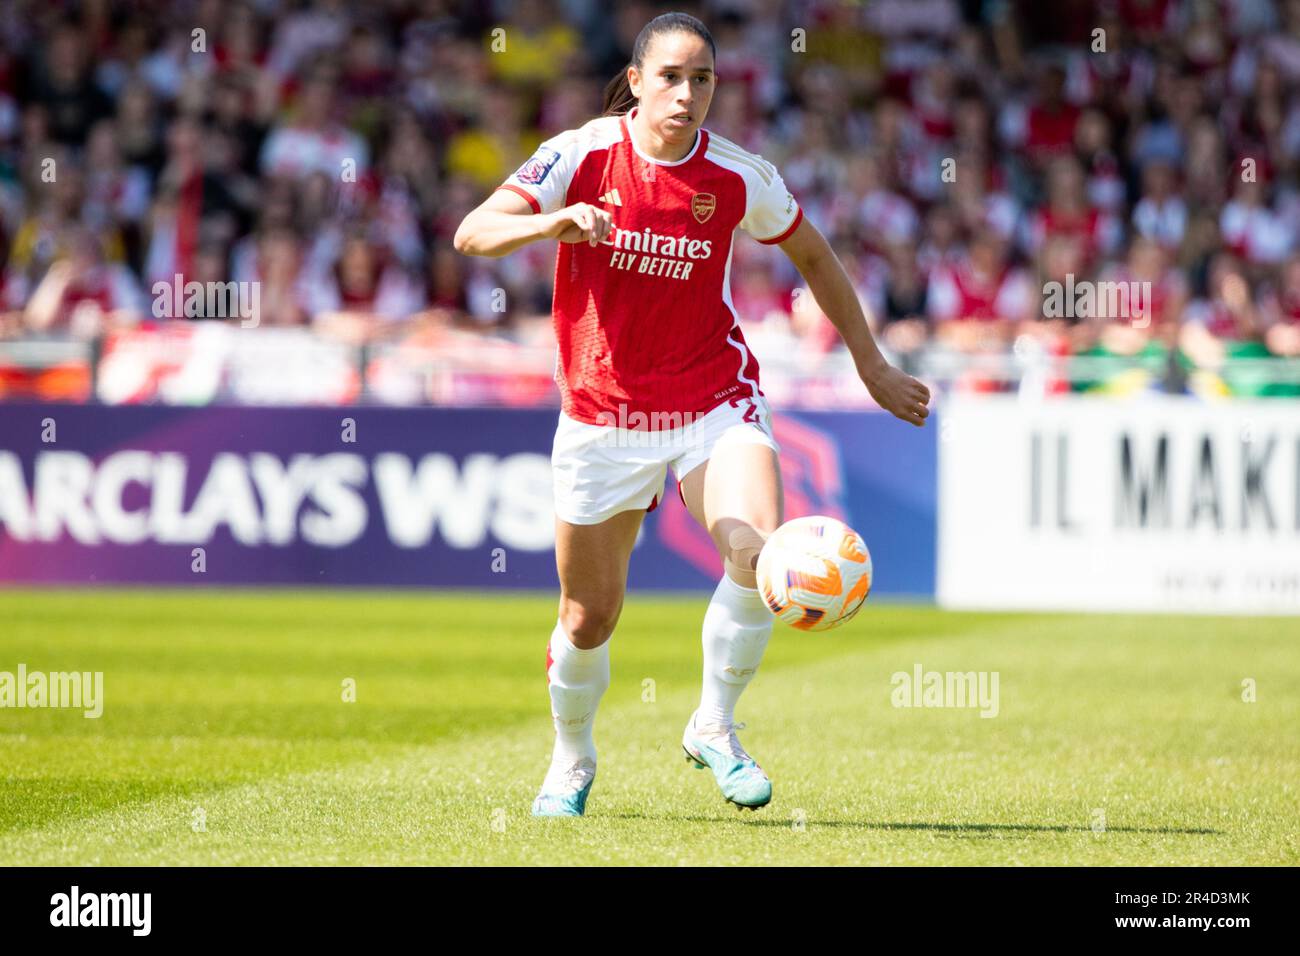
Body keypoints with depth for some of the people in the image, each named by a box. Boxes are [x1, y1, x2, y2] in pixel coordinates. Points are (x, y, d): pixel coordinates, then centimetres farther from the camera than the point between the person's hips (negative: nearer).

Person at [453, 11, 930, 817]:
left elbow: (815, 259, 10)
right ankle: (572, 765, 37)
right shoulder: (582, 155, -10)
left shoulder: (740, 177, -7)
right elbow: (472, 234, -18)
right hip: (603, 411, 0)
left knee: (758, 553, -27)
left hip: (715, 402, 0)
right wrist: (555, 222, -37)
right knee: (589, 620, 7)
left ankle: (715, 728, -3)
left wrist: (873, 366, 14)